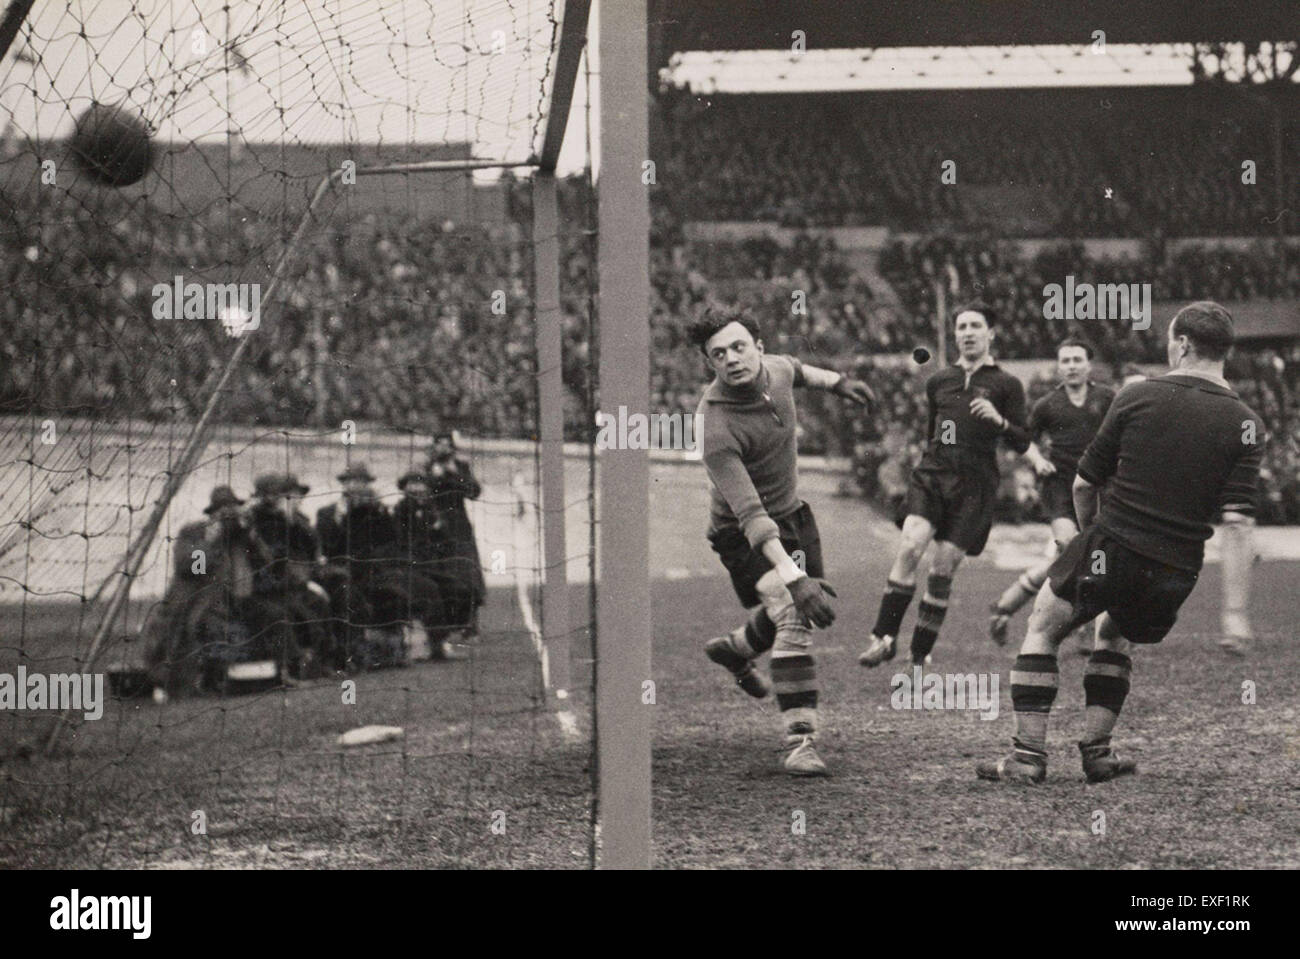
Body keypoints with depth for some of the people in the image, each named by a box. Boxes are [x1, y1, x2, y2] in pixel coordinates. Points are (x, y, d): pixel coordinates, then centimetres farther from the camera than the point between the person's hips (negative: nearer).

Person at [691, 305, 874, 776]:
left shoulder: (774, 369, -13)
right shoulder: (716, 427, -34)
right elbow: (749, 513, -39)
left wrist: (835, 381, 23)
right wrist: (793, 577, -46)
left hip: (793, 513, 8)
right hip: (746, 535, -8)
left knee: (816, 605, 22)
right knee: (794, 616, -25)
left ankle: (733, 649, 50)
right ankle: (799, 740, -22)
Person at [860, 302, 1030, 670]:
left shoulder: (1006, 385, 5)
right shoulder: (938, 382, 14)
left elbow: (1022, 443, 1)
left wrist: (999, 420, -15)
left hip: (974, 486, -2)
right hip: (931, 475, 2)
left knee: (943, 569, -4)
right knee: (910, 547, -21)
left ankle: (920, 655, 7)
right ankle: (884, 637, -20)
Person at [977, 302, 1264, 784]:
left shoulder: (1137, 396, -5)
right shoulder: (1244, 423, -3)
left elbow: (1084, 482, 3)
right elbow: (1237, 519, -11)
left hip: (1111, 544, -3)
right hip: (1177, 572, 3)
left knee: (1042, 629, 16)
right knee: (1115, 636, 31)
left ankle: (1028, 755, 7)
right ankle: (1096, 751, 25)